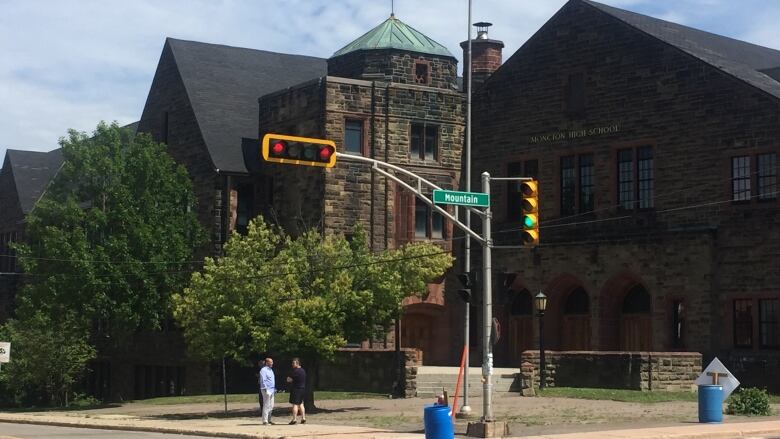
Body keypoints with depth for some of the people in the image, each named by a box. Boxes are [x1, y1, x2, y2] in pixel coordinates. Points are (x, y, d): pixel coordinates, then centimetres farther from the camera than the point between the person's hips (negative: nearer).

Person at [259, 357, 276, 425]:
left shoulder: (271, 370, 18)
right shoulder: (263, 370, -10)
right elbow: (263, 380, -16)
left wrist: (274, 389, 20)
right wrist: (265, 389, -21)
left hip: (271, 390, 9)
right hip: (266, 390, -9)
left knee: (271, 406, 11)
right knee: (266, 405, -9)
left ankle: (269, 420, 18)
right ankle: (265, 421, -8)